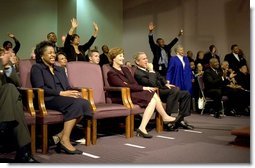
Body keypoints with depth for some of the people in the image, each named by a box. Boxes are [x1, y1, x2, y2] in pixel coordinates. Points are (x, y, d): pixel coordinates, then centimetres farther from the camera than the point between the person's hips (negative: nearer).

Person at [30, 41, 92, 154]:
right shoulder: (37, 68, 8)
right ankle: (65, 140, -30)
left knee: (84, 103, -26)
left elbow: (67, 87, 20)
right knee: (77, 103, -32)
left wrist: (73, 92, -5)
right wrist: (61, 93, -16)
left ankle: (60, 136, -24)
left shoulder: (60, 69, 29)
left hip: (64, 98, 6)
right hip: (48, 100, -6)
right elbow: (40, 88, -7)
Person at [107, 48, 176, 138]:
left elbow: (134, 83, 13)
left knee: (153, 100, -19)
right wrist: (143, 88, -17)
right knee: (153, 96, -22)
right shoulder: (111, 73, -4)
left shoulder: (125, 69, 22)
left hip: (135, 93, 8)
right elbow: (124, 86, -16)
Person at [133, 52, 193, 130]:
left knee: (186, 94, 1)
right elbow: (152, 84, -26)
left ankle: (180, 119, -1)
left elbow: (160, 77, 22)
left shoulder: (147, 69, 14)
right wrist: (151, 71, -17)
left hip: (162, 89, 10)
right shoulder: (138, 73, -14)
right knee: (175, 90, -32)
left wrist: (166, 84, 4)